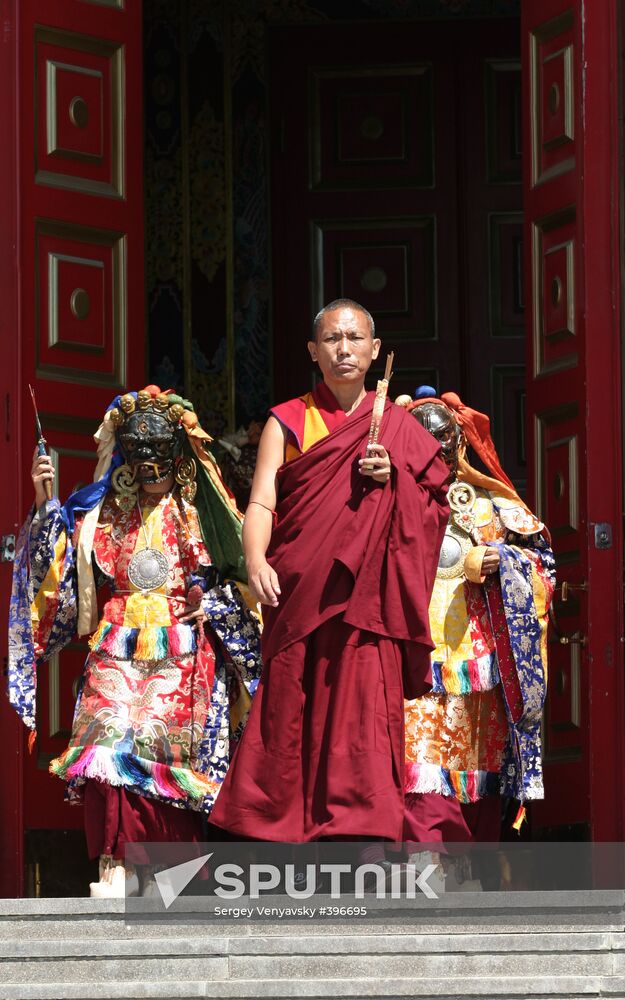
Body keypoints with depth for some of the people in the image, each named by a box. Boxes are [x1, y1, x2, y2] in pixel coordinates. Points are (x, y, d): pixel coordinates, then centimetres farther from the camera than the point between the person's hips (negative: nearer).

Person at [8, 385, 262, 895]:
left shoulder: (199, 513, 12)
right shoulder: (104, 512, 16)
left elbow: (237, 578, 14)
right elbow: (58, 566, 10)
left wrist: (212, 606, -4)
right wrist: (46, 502, 3)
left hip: (181, 647, -1)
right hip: (119, 643, 1)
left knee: (170, 736, -14)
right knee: (111, 732, -20)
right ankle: (114, 866, -28)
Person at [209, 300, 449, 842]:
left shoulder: (397, 426, 13)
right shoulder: (289, 422, 9)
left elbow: (429, 509, 13)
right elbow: (261, 502, -2)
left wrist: (389, 481, -7)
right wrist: (256, 560, -22)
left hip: (366, 594, 1)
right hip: (299, 594, 0)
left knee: (364, 710, -10)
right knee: (294, 713, -5)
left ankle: (361, 825, -10)